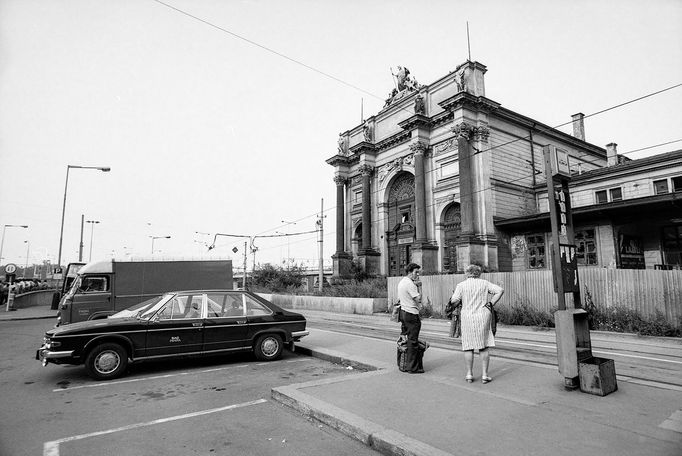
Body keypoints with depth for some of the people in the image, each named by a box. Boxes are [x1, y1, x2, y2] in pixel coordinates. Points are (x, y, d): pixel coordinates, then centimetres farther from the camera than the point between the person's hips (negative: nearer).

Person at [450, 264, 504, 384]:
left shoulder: (461, 285, -1)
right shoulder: (484, 283, 5)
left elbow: (454, 300, -10)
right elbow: (500, 290, -3)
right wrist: (491, 303, 1)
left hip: (467, 317, -1)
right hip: (483, 317, 1)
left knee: (468, 347, 8)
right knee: (484, 347, 8)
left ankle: (469, 374, 13)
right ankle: (484, 375, 9)